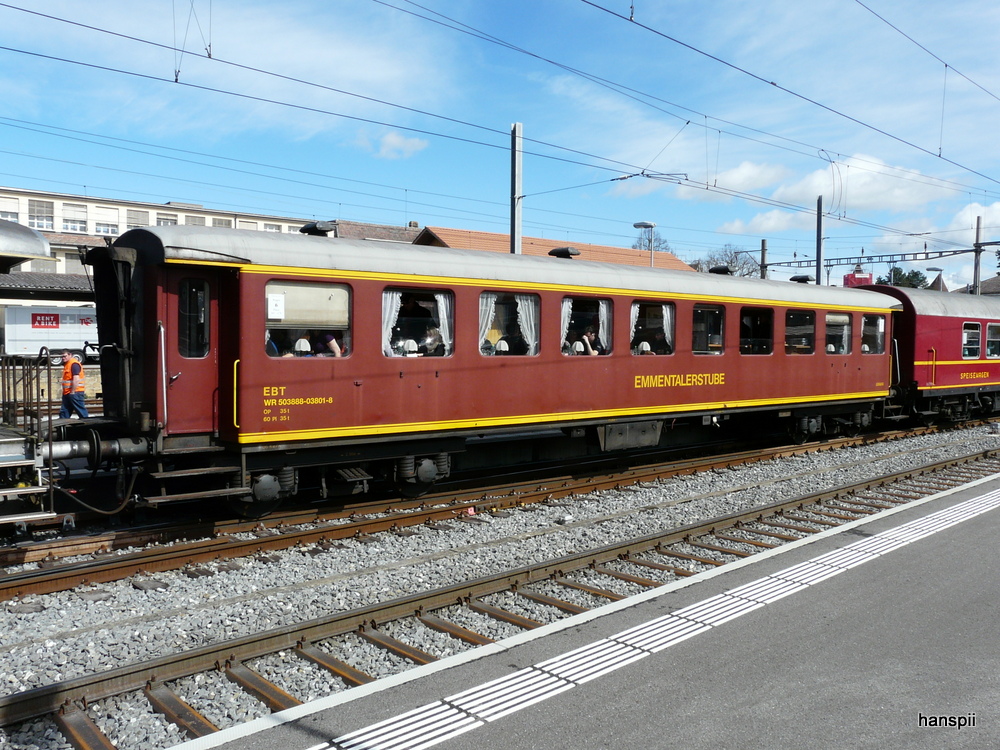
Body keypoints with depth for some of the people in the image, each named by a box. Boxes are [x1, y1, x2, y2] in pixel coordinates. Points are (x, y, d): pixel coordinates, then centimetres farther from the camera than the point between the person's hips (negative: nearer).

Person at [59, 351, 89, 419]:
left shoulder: (74, 364, -15)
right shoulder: (67, 365, 17)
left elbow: (76, 379, -22)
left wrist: (72, 392, -22)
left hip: (74, 393, -11)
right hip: (67, 393, 11)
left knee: (81, 410, -5)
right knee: (64, 413, 12)